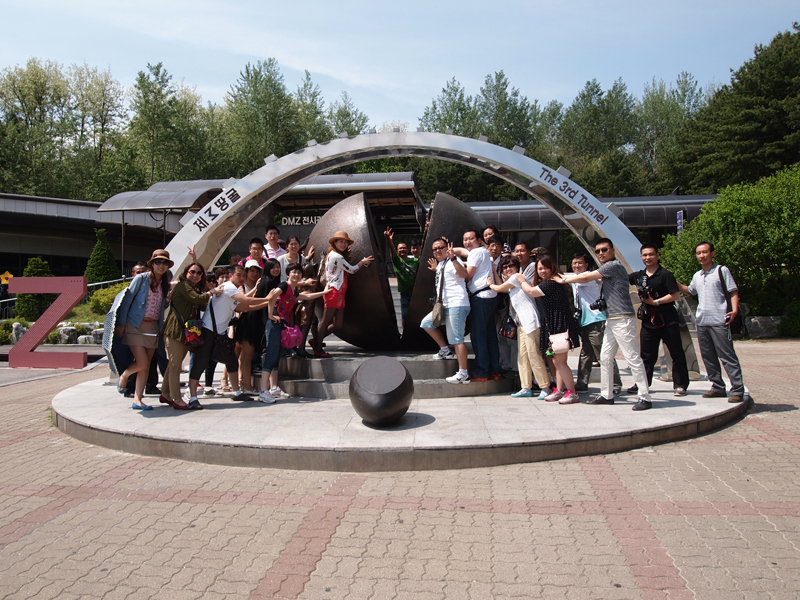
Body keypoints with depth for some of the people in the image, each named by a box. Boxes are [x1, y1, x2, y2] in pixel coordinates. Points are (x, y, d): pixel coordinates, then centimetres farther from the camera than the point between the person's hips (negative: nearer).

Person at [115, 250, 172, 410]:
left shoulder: (166, 283, 10)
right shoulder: (141, 279, -5)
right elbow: (127, 300, -4)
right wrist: (121, 323, -7)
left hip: (153, 327, 5)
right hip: (135, 326, -5)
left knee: (146, 366, 3)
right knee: (142, 363, -11)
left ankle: (137, 399, 10)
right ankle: (124, 376, 20)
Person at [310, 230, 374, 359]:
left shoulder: (337, 256, 22)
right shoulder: (336, 256, -8)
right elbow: (351, 269, -4)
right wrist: (363, 262, 11)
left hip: (339, 293, 10)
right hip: (333, 292, -10)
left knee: (338, 324, 7)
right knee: (326, 321, -6)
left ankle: (317, 341, 15)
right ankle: (318, 349, -2)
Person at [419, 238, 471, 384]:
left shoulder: (453, 261, -8)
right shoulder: (440, 264, 20)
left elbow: (463, 274, -30)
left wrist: (452, 257, -38)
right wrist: (435, 270, 29)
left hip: (457, 305, -10)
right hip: (445, 306, 10)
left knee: (457, 339, -11)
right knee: (426, 323, 13)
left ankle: (463, 374, -9)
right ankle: (445, 350, 21)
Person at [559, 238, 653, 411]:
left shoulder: (614, 265, -10)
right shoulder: (607, 268, 18)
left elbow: (585, 277, -10)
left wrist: (564, 280, 1)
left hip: (622, 320, -10)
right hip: (611, 320, 10)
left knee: (633, 358, -7)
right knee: (605, 357, 9)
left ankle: (645, 397, -3)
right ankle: (607, 395, 16)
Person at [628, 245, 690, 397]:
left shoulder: (665, 274, -6)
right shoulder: (638, 276, 10)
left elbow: (676, 295, -12)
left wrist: (655, 302, -16)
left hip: (667, 321, -5)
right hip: (648, 321, 5)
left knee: (677, 354, 2)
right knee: (647, 356, 10)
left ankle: (680, 385, 9)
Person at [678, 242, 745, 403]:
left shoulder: (722, 270, 0)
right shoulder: (697, 276, 17)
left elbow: (733, 291, -4)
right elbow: (690, 291, 33)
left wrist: (734, 310, -18)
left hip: (719, 321, -7)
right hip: (701, 322, 7)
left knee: (727, 356, -7)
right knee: (708, 357, 10)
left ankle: (737, 390, -5)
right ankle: (718, 387, 19)